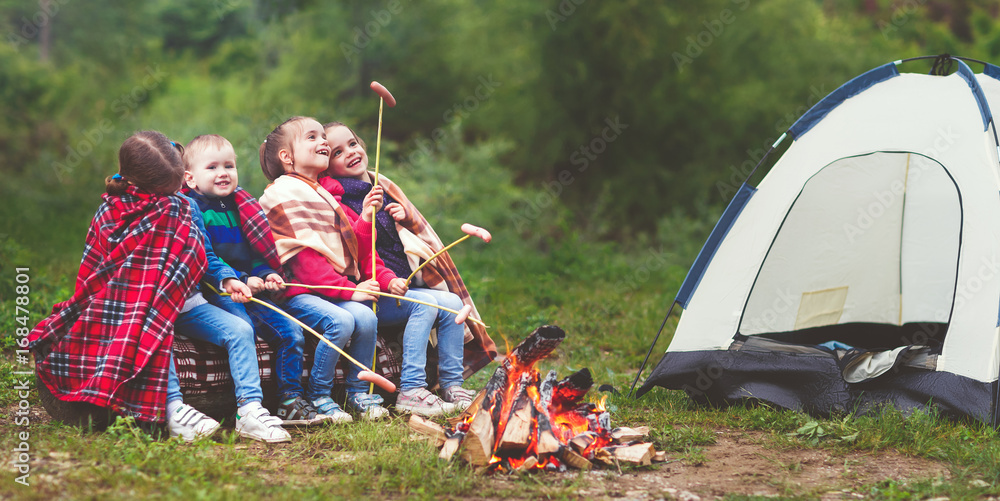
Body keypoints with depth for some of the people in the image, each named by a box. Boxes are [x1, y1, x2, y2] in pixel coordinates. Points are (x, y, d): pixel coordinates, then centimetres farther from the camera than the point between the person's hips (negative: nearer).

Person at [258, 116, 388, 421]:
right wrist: (349, 289, -18)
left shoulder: (325, 195, 22)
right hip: (296, 291, -7)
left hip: (334, 290, 7)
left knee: (366, 317, -19)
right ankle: (318, 397, -13)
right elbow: (304, 258, -14)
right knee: (341, 321, -29)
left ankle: (358, 394, -3)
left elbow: (352, 251, 20)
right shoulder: (283, 193, -5)